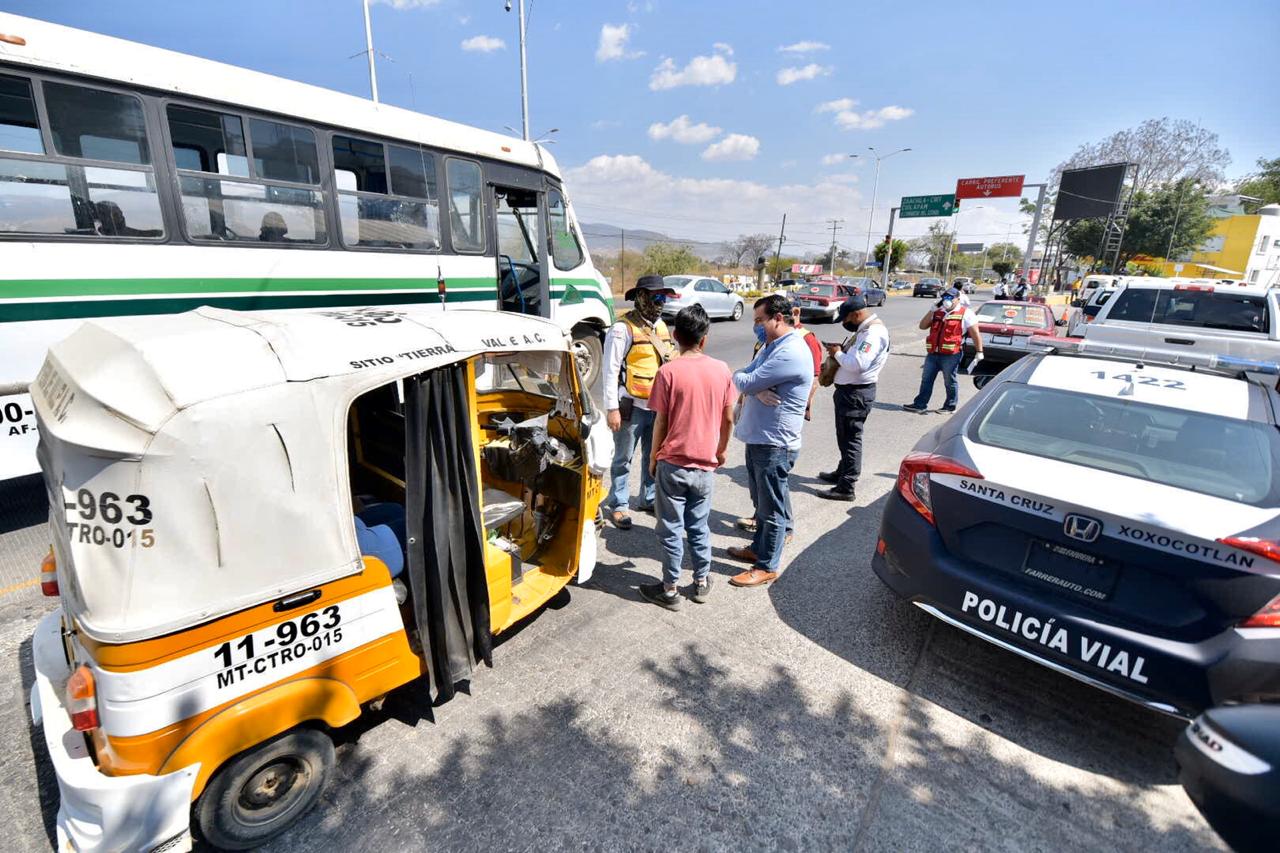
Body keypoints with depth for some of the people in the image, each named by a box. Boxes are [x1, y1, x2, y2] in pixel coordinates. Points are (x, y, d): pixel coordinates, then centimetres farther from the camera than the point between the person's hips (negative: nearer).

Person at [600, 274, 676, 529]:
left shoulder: (661, 326, 11)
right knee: (624, 459, 5)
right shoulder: (623, 328, -12)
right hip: (632, 407, -7)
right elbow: (610, 370, -13)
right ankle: (617, 505, 20)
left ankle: (649, 498, 34)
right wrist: (612, 408, -16)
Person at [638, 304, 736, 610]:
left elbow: (661, 421, -10)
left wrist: (653, 456, 4)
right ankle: (702, 582, 31)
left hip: (673, 464, -3)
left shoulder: (668, 371, -13)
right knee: (699, 525, 19)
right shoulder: (721, 370, -3)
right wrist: (721, 450, 19)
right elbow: (728, 418, 3)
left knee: (671, 529, 8)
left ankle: (669, 590, 20)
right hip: (706, 465, 4)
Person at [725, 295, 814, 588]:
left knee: (772, 509, 4)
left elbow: (745, 382, -23)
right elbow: (743, 376, 8)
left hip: (775, 443, -10)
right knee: (762, 501, 23)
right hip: (757, 437, 10)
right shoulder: (771, 346, 13)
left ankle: (767, 566, 17)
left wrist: (743, 380, 0)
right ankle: (758, 548, 39)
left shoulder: (791, 352, -21)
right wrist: (757, 389, -13)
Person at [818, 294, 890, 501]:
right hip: (848, 390, 10)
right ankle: (842, 472, 38)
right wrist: (841, 350, 3)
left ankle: (846, 487, 2)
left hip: (856, 393, -10)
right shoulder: (864, 329, 13)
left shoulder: (873, 332, -20)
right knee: (844, 436, 22)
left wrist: (838, 354, -14)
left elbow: (857, 364, -29)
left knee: (850, 439, -4)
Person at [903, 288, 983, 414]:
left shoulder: (965, 314, -2)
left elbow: (975, 334, -3)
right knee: (926, 380, 9)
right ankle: (920, 404, 15)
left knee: (950, 382, 5)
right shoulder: (938, 312, 15)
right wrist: (932, 310, -1)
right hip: (933, 353, 6)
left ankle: (950, 407, 17)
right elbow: (922, 326, 7)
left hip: (951, 355, -6)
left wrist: (979, 352, -6)